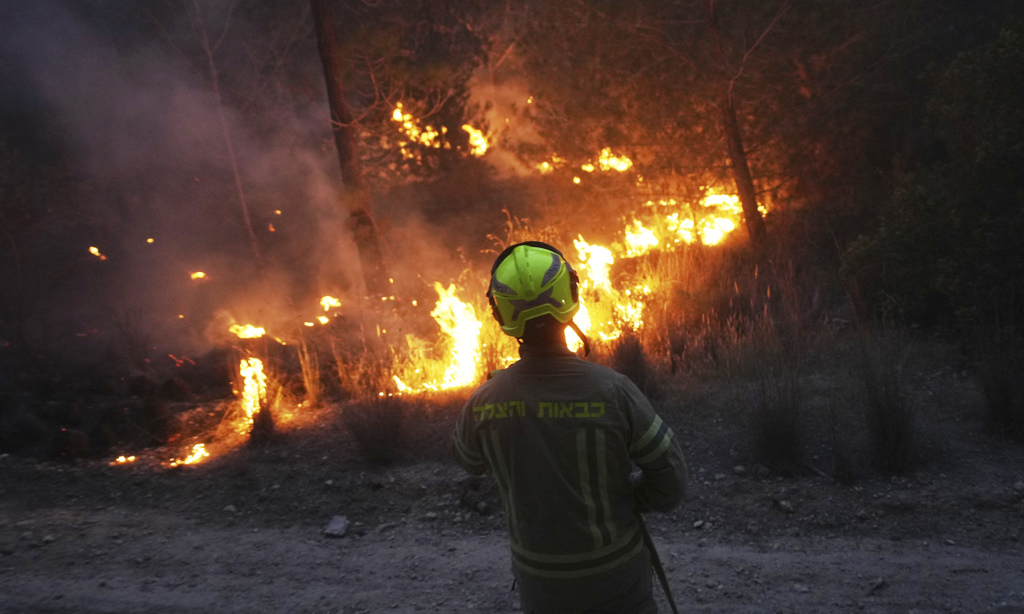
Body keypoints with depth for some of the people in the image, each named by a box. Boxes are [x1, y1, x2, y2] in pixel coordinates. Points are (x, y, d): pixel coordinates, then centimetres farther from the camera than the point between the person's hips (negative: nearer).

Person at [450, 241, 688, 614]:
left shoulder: (484, 403, -16)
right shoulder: (612, 391, -24)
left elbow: (468, 460, 8)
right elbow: (670, 483, -14)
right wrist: (621, 499, 4)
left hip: (540, 582, 2)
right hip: (614, 578, -2)